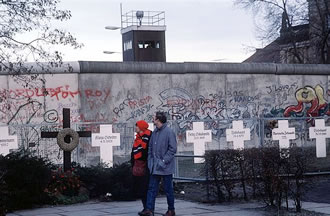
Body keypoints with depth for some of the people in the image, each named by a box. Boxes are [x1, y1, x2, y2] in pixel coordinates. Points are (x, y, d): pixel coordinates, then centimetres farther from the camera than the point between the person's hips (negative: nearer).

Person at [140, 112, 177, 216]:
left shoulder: (169, 132, -11)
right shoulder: (154, 132, 10)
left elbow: (172, 149, -14)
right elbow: (150, 147, 17)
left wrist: (164, 161, -18)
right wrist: (150, 160, 6)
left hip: (165, 167, -6)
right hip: (154, 167, 7)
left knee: (168, 189, 5)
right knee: (152, 188, 2)